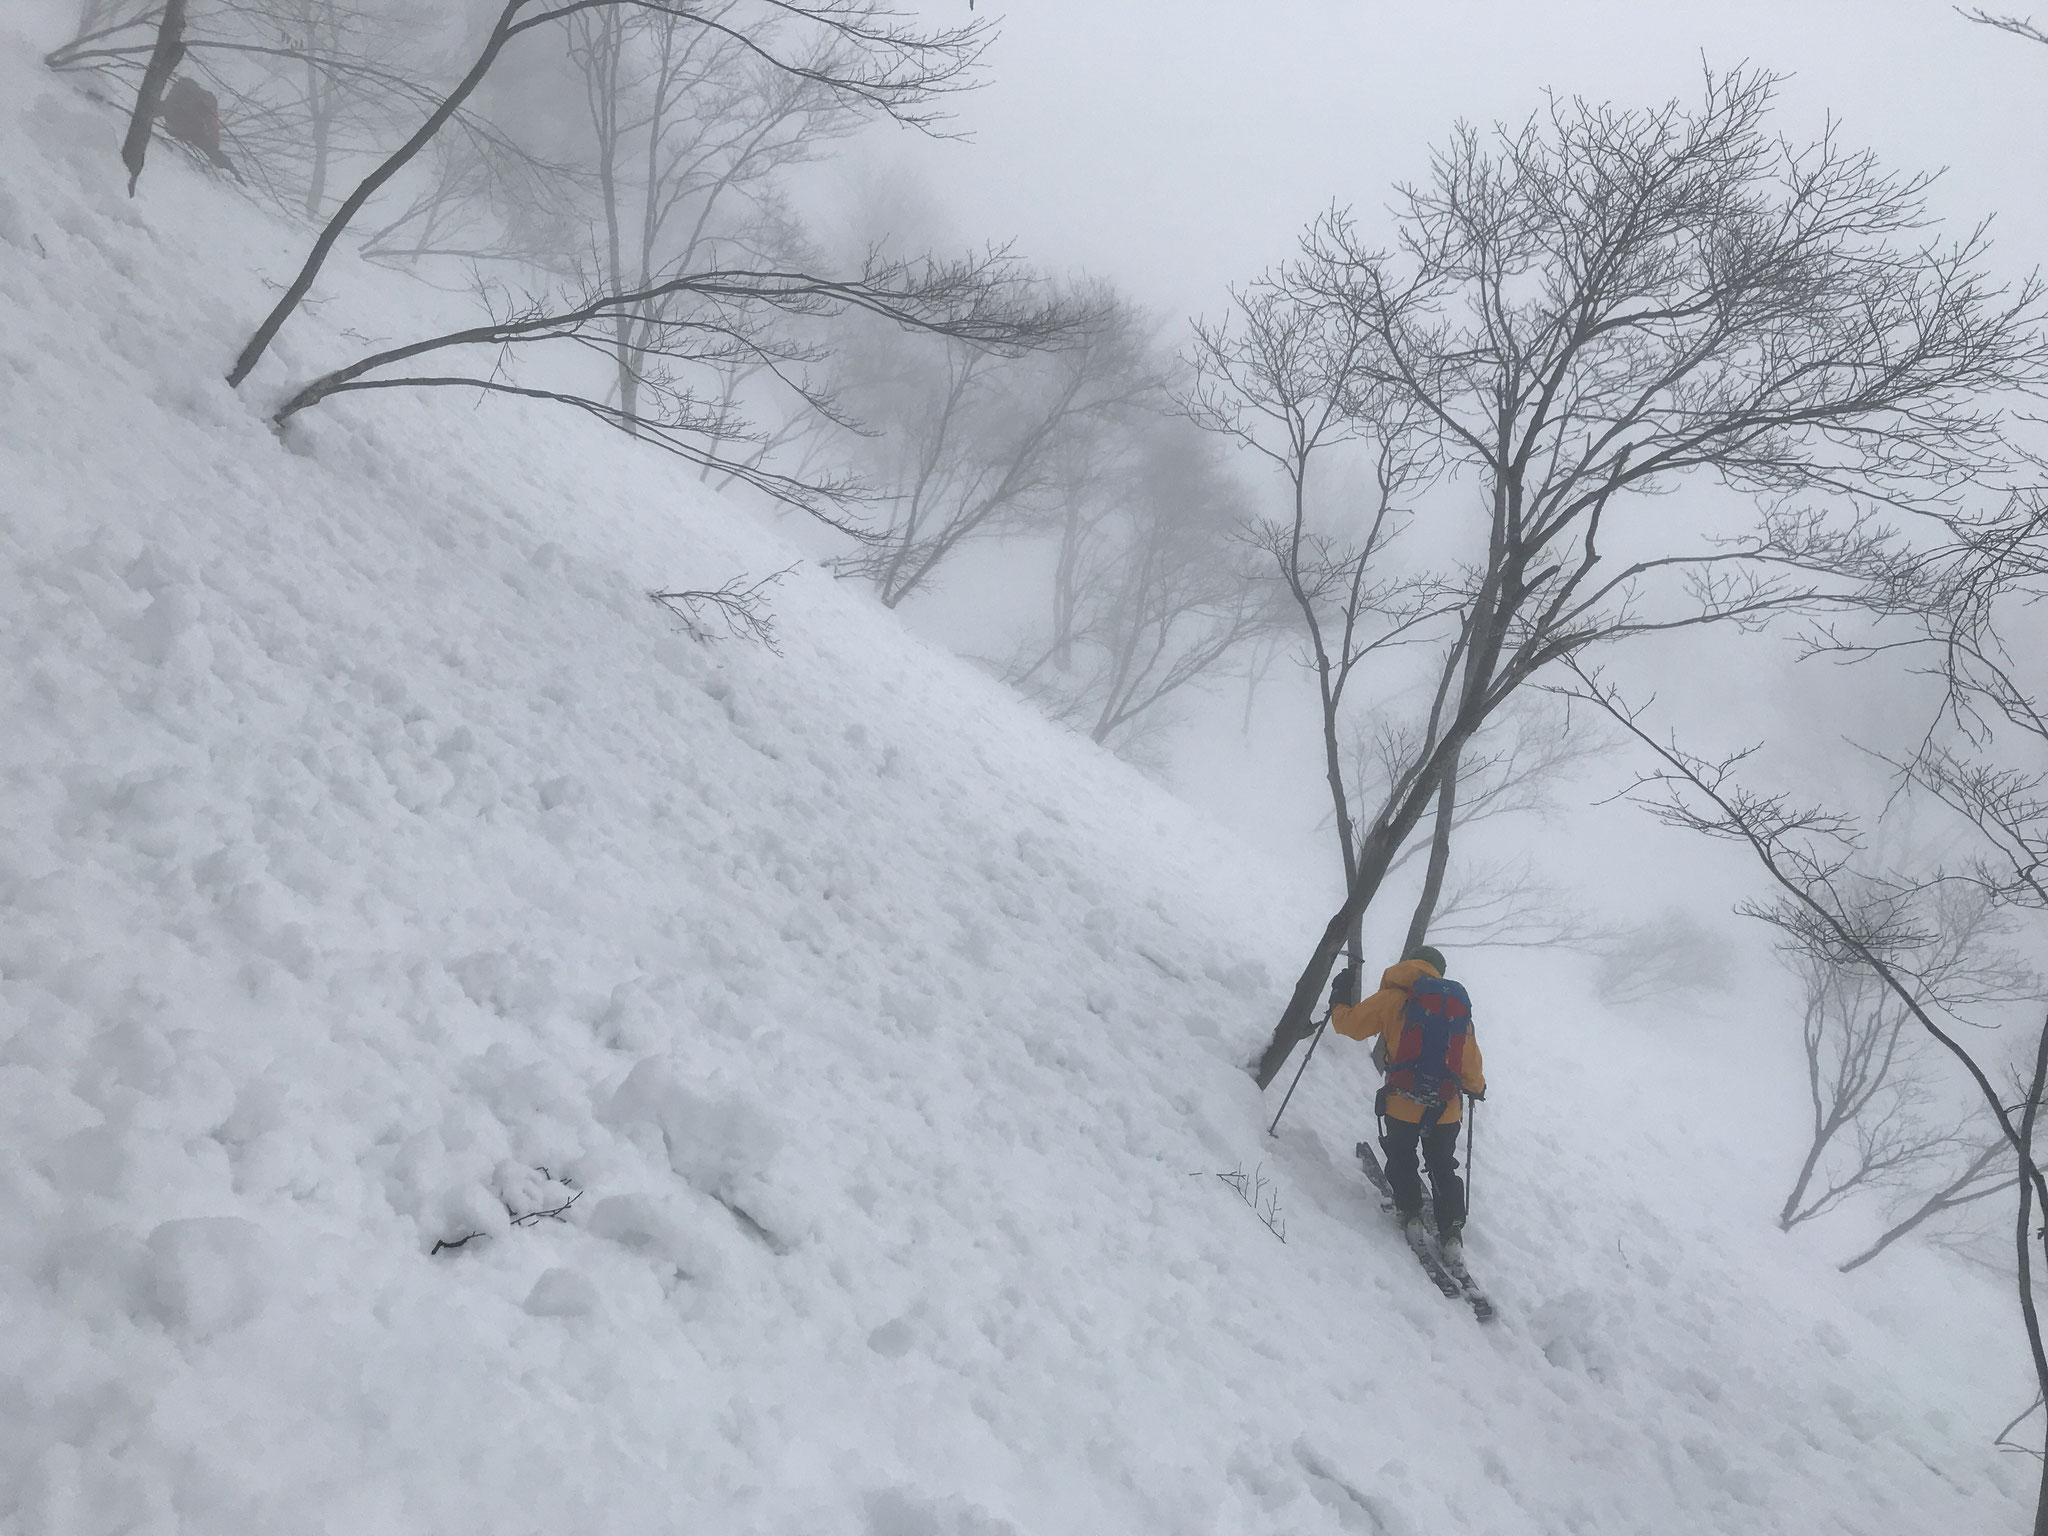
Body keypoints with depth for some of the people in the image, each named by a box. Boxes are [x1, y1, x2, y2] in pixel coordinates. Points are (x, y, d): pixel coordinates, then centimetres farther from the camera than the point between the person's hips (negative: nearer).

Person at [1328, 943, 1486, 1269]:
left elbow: (1349, 1024, -1)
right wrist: (1477, 1087, 35)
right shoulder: (1459, 1006, 9)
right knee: (1444, 1168, 20)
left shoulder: (1393, 998, -4)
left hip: (1403, 1104, -3)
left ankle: (1411, 1215, 21)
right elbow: (1471, 1063, 14)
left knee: (1401, 1158, 24)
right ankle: (1451, 1236, 14)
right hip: (1447, 1109, 3)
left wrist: (1338, 1001, 19)